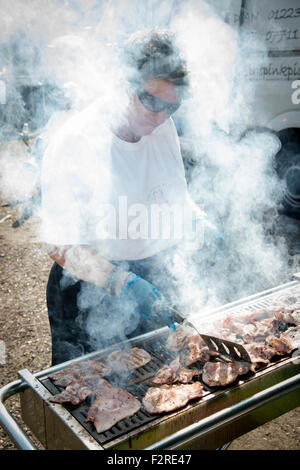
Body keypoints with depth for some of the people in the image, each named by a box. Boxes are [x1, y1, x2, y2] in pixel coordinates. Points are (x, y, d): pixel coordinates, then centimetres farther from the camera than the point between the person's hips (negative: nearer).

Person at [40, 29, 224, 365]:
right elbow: (60, 244, -23)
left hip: (154, 278, 6)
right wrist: (119, 281, -36)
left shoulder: (164, 129, -2)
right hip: (89, 290, -5)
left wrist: (197, 218, -5)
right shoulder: (74, 143, -22)